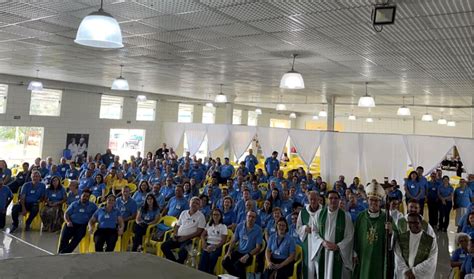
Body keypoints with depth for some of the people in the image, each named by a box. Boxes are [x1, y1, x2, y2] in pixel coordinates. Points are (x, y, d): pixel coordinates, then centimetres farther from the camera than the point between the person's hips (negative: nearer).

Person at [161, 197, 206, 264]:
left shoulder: (201, 216, -1)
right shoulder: (183, 213, 16)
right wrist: (174, 235, 2)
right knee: (164, 246, -14)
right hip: (178, 237, 6)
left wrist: (186, 237, -15)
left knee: (182, 251, -34)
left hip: (189, 239, -6)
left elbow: (199, 232, -8)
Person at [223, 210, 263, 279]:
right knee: (225, 262, -17)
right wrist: (229, 252, -6)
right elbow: (233, 240, 8)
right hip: (238, 252, 5)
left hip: (249, 254, -4)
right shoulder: (240, 226, 0)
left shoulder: (258, 230, -11)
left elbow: (258, 247, -12)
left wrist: (247, 256, -24)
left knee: (237, 265, -31)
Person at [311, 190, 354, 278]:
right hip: (322, 253, 2)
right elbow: (314, 232, 2)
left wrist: (338, 246, -14)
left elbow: (349, 236, -3)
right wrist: (323, 242, -13)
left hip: (338, 254, -1)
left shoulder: (345, 216, -2)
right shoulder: (319, 214, 3)